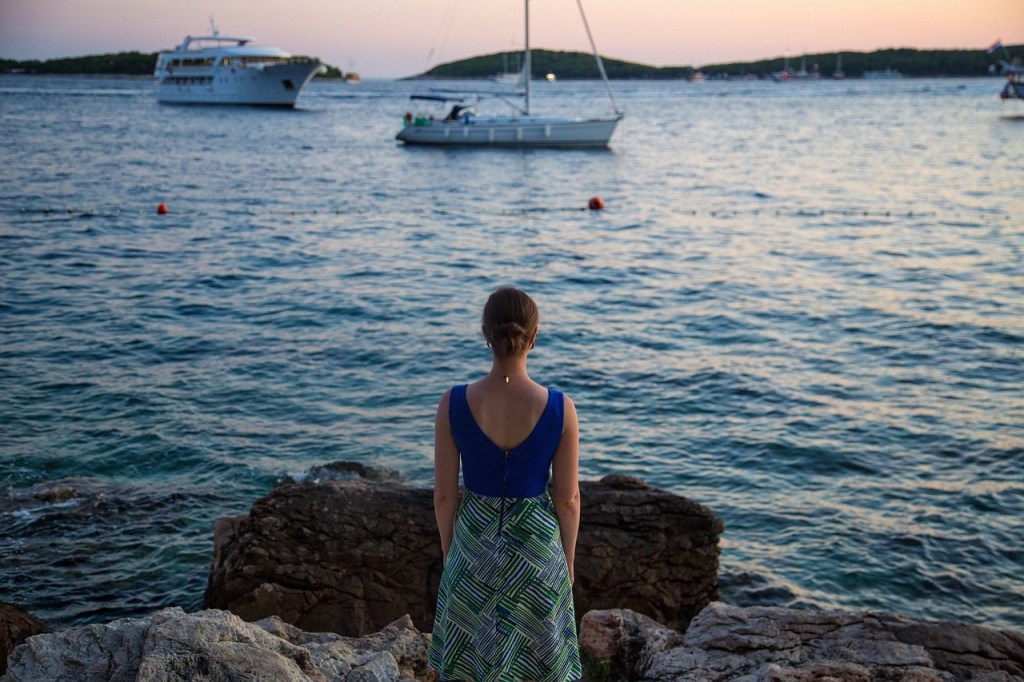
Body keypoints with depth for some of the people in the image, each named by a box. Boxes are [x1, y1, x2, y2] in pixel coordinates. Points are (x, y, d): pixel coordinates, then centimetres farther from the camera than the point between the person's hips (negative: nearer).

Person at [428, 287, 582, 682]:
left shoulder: (453, 404, -16)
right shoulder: (561, 409, -18)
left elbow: (444, 493, -8)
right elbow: (568, 499, -9)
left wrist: (448, 551, 9)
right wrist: (568, 559, 7)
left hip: (474, 547, 1)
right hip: (537, 546, -1)